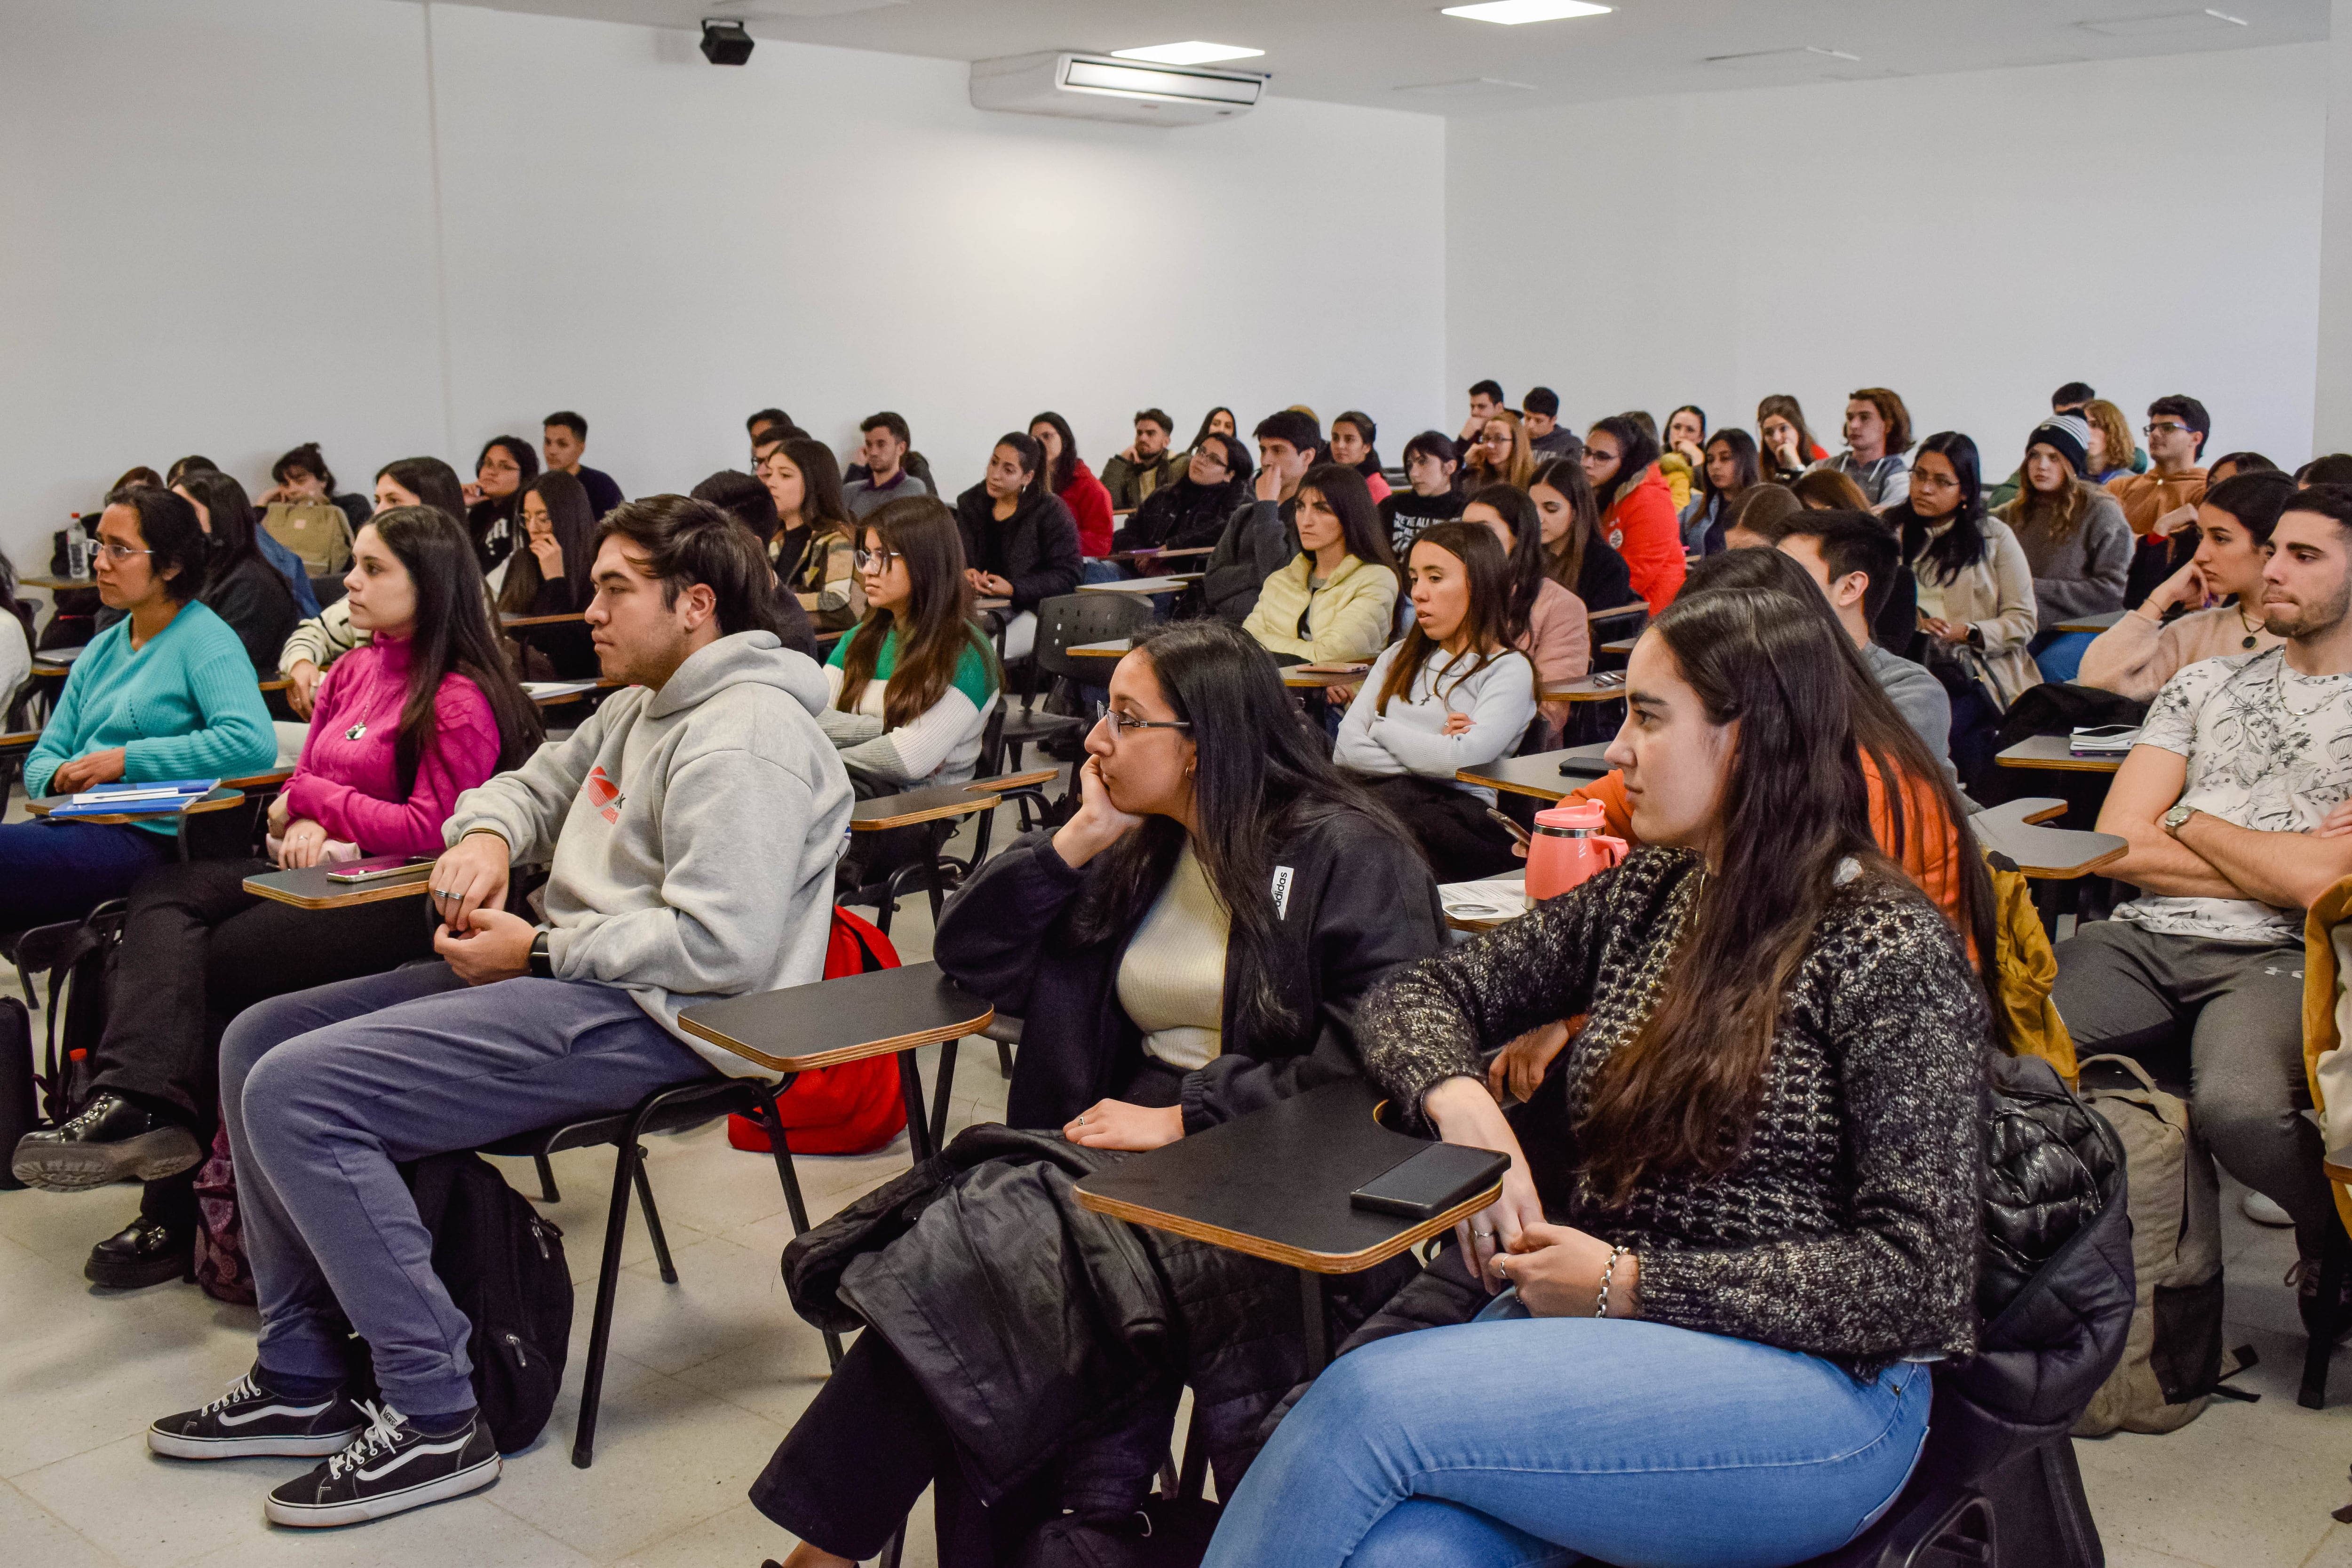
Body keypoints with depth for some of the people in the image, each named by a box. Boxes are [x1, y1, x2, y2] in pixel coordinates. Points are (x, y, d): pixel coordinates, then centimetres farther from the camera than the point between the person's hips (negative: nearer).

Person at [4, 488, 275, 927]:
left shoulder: (207, 641, -2)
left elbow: (253, 742, -20)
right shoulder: (101, 649, 23)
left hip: (145, 838, -7)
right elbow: (43, 757, 23)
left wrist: (127, 760, -14)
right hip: (75, 823, 7)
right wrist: (60, 776, -3)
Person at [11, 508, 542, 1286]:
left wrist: (315, 800, -5)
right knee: (163, 896, -17)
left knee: (212, 963, -20)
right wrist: (303, 829, -8)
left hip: (400, 899, -8)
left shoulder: (460, 701, -11)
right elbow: (302, 784, 17)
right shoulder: (352, 673, 15)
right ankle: (139, 1104, -34)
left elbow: (431, 831, -15)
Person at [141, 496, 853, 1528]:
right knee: (257, 1042, 12)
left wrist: (536, 953, -16)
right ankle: (304, 1379, 14)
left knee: (296, 1092, -20)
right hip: (563, 972, 11)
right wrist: (486, 833, 4)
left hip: (651, 1016, -11)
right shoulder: (642, 707, 17)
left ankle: (435, 1421, -12)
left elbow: (721, 945, -26)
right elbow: (532, 785, 29)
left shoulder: (743, 737, -17)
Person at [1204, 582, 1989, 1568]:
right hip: (1591, 1332, 5)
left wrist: (1629, 1284, -14)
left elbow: (1919, 1274, -12)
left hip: (1815, 1383, -5)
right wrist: (1462, 1104, -10)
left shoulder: (1889, 951, -8)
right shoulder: (1645, 899, 12)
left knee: (1371, 1397, -26)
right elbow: (1418, 992, 13)